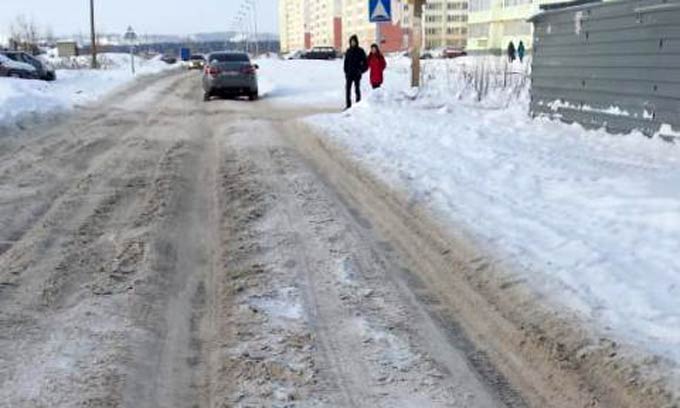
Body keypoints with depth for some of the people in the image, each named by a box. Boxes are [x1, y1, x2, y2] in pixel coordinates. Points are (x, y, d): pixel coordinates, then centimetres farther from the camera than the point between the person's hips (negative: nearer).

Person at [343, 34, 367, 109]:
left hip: (357, 74, -3)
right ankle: (348, 105, 3)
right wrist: (346, 71, 4)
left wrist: (361, 70, -10)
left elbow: (364, 62, -1)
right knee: (347, 89, -2)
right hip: (349, 74, 3)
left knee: (357, 89, 2)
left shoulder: (360, 51, -1)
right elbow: (346, 62, 12)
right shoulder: (348, 51, 9)